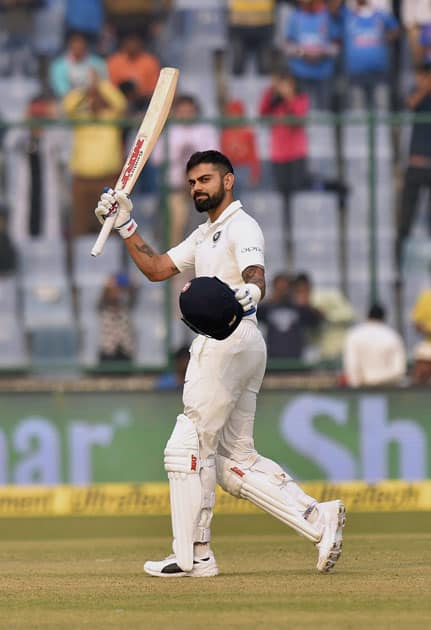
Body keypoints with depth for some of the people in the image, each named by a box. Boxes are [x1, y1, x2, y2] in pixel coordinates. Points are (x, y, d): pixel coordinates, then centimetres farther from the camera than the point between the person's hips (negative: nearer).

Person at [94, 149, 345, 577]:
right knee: (234, 461, 8)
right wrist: (124, 225, 18)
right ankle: (317, 519, 1)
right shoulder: (205, 234, 24)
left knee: (188, 447, -6)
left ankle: (193, 556, -4)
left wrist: (247, 295, -49)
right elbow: (156, 269, 27)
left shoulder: (241, 227, -8)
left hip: (230, 340, -10)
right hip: (222, 344, 10)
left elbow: (257, 276, -26)